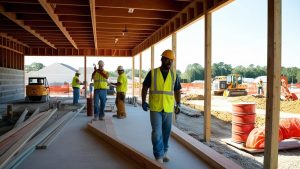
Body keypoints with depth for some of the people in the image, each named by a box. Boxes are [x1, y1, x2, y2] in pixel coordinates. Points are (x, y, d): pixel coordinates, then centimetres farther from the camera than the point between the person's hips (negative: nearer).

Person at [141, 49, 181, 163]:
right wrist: (143, 102, -5)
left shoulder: (174, 75, 5)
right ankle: (159, 156, 6)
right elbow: (145, 87, 3)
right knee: (157, 132, -6)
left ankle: (163, 153, 29)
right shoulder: (152, 73, -2)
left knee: (166, 132, 11)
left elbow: (177, 91, 11)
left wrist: (178, 104, 2)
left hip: (168, 108, 3)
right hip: (155, 108, -3)